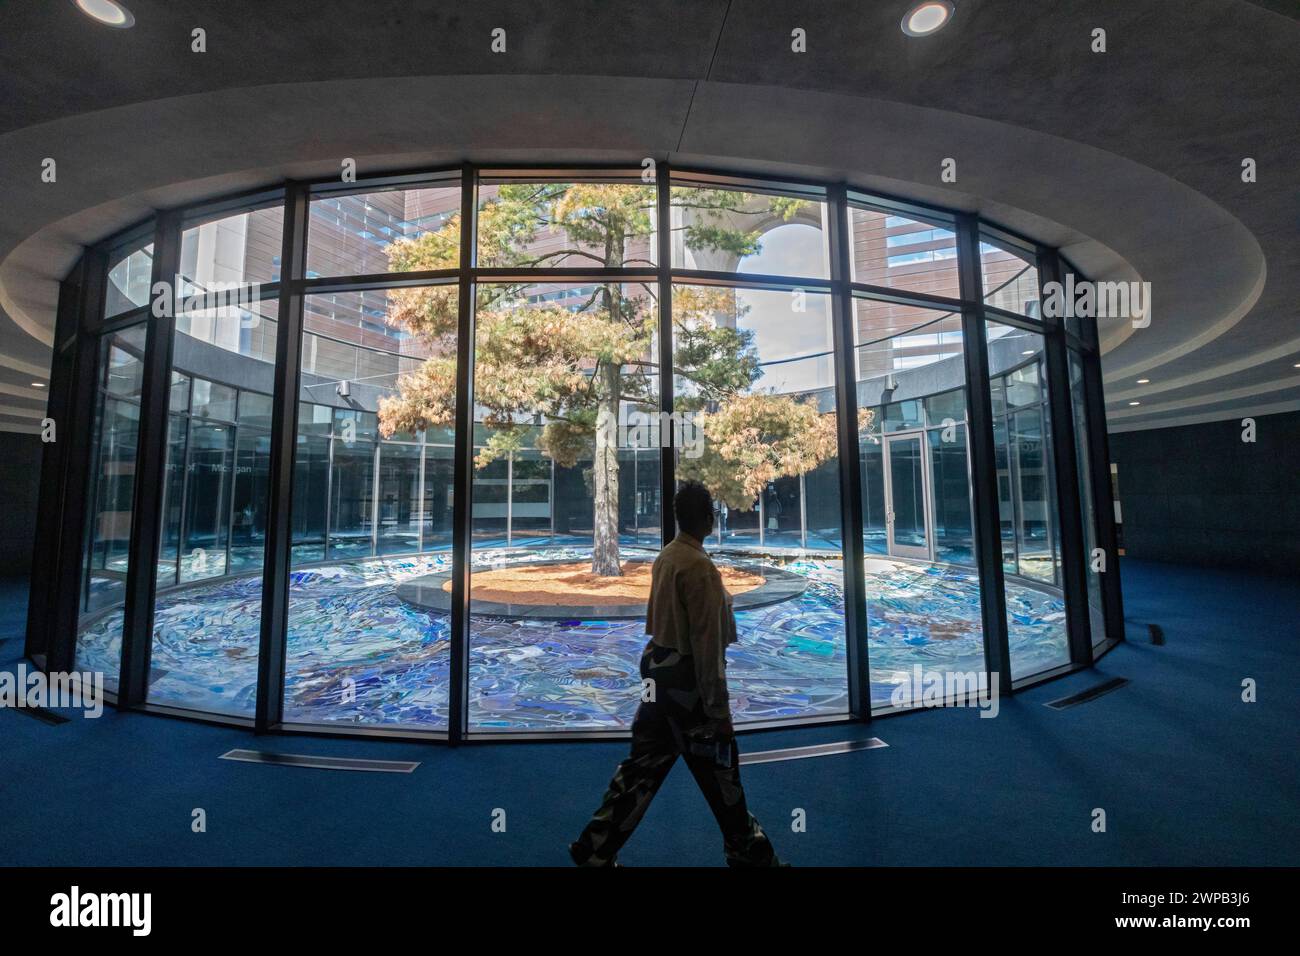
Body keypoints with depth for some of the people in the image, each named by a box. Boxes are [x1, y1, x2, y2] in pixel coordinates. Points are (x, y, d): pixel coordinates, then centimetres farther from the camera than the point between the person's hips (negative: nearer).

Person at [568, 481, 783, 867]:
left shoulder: (665, 557, 4)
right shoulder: (699, 566, -21)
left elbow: (662, 618, 8)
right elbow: (707, 644, -21)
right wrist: (718, 709, -15)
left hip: (658, 670, 8)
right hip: (685, 679, -8)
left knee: (642, 765, 18)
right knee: (720, 774, 12)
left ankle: (595, 851, 29)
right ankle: (751, 854, 33)